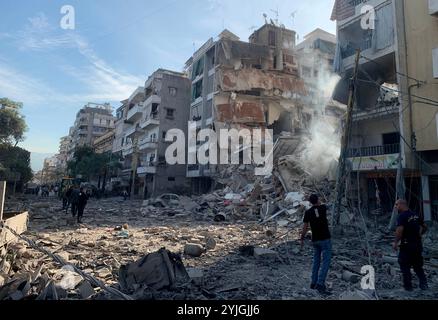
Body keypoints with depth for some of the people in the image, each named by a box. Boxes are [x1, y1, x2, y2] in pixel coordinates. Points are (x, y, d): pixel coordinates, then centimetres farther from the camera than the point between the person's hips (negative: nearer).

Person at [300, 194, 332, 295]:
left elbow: (305, 227, -5)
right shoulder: (323, 207, -4)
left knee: (316, 261, 18)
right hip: (325, 239, -4)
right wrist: (319, 203, 45)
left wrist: (302, 239, 7)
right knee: (326, 262, -5)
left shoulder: (308, 212, -1)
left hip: (315, 240, 4)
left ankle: (314, 283, 23)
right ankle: (320, 284, -15)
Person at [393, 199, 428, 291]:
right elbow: (424, 227, 17)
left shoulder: (402, 216, -16)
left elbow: (400, 230, -28)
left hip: (407, 246, -7)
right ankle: (423, 284, 18)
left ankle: (408, 286, 13)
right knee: (418, 266, 21)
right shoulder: (415, 215, 8)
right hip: (418, 245, 7)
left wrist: (396, 242, -18)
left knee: (405, 267, 7)